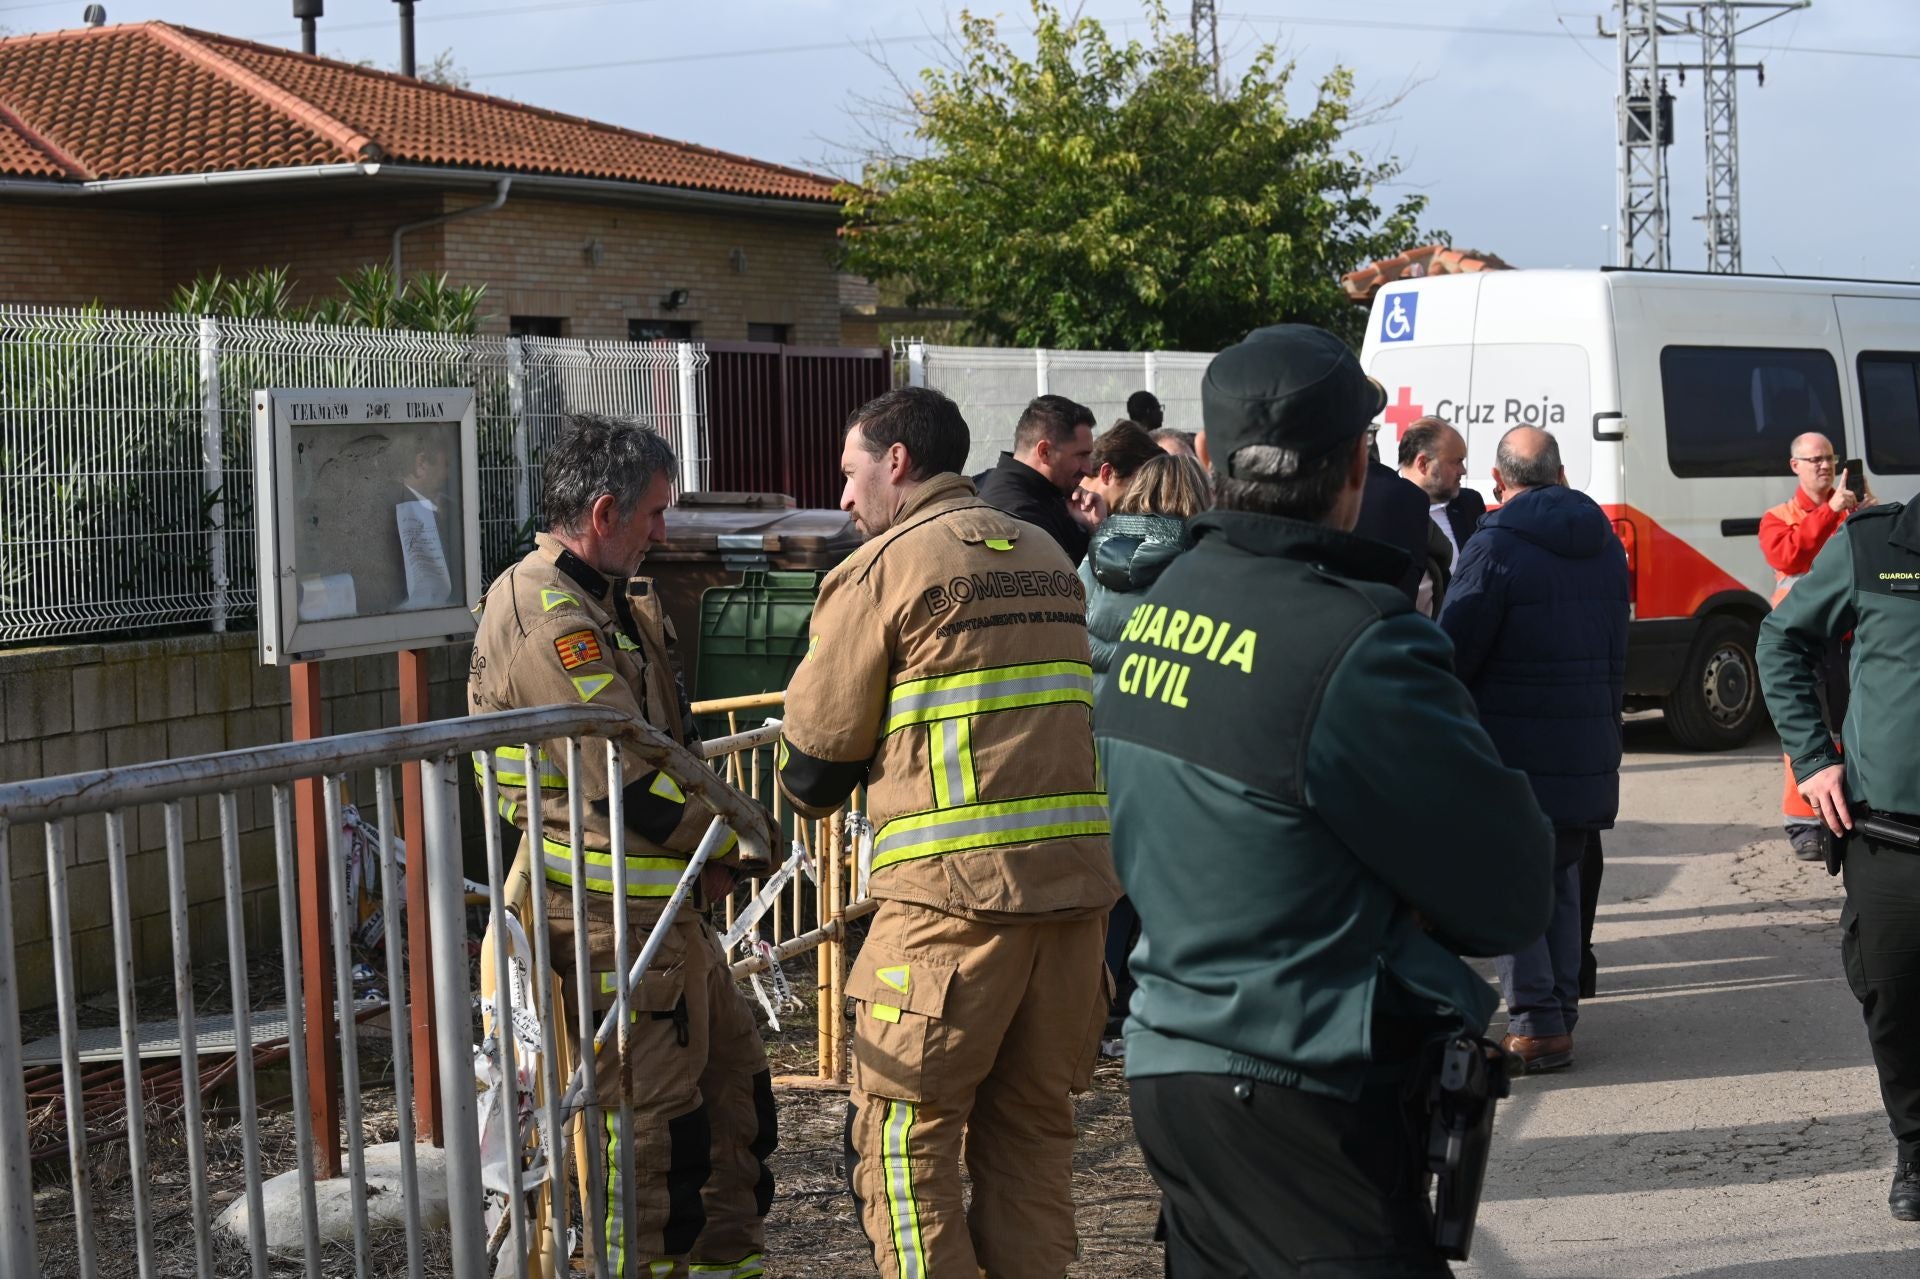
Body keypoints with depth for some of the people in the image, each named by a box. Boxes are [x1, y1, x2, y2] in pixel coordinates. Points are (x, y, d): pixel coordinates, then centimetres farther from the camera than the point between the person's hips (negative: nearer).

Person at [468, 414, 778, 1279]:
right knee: (654, 1125, -3)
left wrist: (719, 839, 4)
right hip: (610, 915, -10)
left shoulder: (610, 602, 15)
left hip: (665, 903, 10)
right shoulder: (546, 614, -19)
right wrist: (741, 841, -9)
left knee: (736, 1083, 17)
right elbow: (631, 780, -23)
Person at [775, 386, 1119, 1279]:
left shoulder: (883, 566, -3)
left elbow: (817, 750, 2)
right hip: (1075, 876, 6)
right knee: (1032, 1127, 13)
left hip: (956, 883, -6)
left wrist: (808, 793, 24)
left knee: (902, 1130, 2)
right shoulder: (1045, 556, 16)